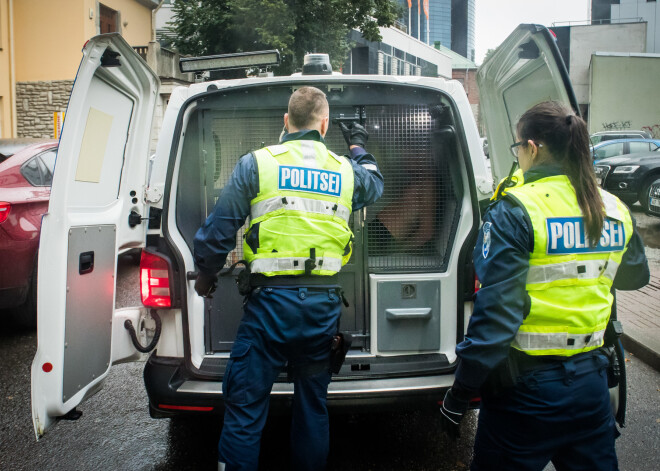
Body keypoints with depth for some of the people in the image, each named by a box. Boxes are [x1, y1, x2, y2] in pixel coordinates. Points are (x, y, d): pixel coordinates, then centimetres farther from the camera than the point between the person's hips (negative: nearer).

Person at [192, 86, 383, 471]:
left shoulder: (257, 163, -3)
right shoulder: (346, 170, 6)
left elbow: (219, 229, -3)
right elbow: (375, 186, 31)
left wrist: (206, 275, 15)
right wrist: (359, 148, 48)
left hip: (271, 299, -3)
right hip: (323, 304, 4)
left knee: (245, 407, 7)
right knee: (313, 404, 20)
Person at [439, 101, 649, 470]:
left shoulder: (515, 212, -17)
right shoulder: (615, 210, 3)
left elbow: (497, 311, -21)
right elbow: (636, 277, 21)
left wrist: (459, 394, -14)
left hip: (528, 386, -5)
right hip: (591, 383, 6)